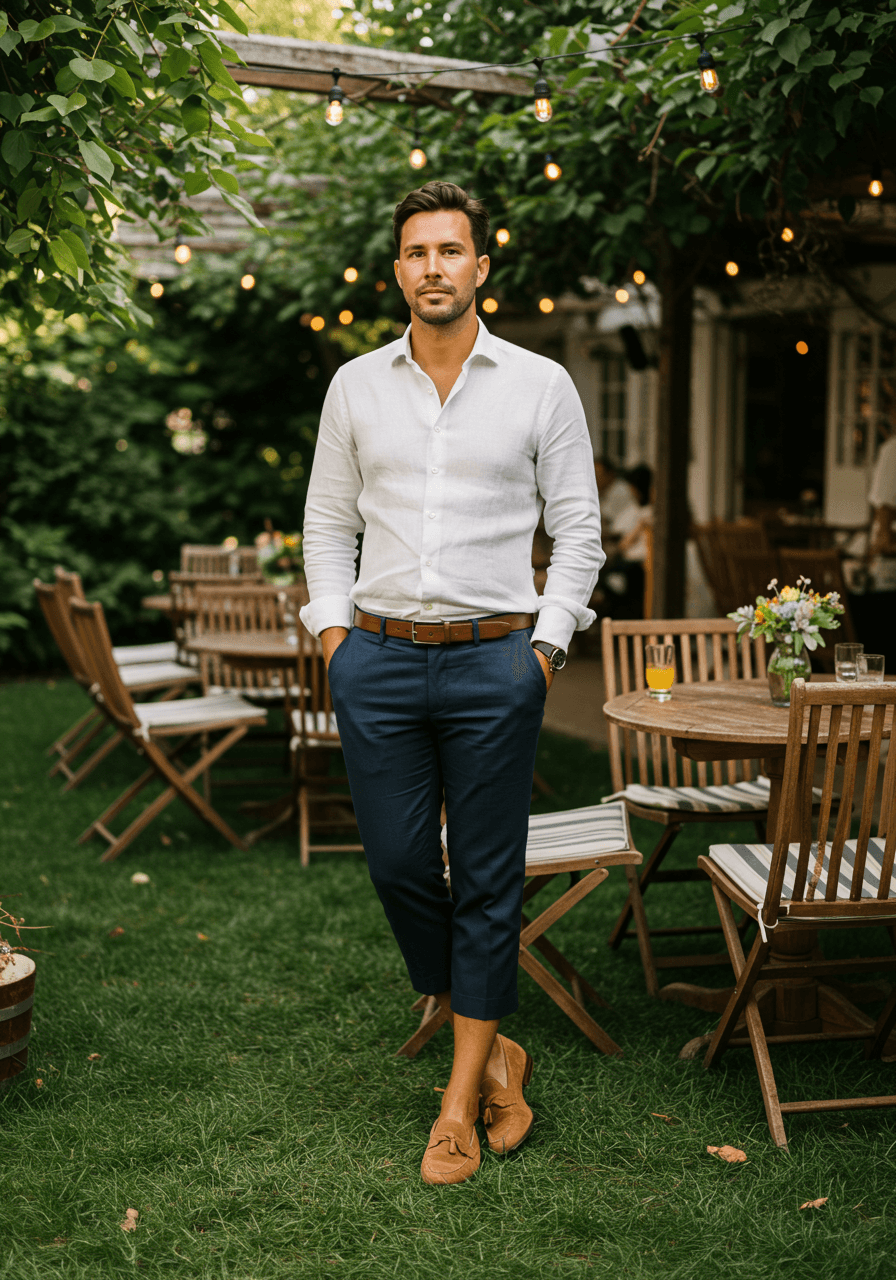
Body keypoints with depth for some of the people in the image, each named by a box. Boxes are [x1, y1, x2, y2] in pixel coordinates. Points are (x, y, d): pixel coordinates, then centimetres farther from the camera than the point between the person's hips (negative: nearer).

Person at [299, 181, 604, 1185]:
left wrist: (545, 645, -4)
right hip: (377, 659, 3)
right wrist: (332, 629, 3)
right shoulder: (355, 386, 8)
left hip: (494, 661, -2)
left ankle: (459, 1104, 14)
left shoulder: (540, 386, 2)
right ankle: (493, 1052, 25)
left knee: (487, 882, 2)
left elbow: (579, 530, 4)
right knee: (398, 866, 3)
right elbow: (327, 522, 14)